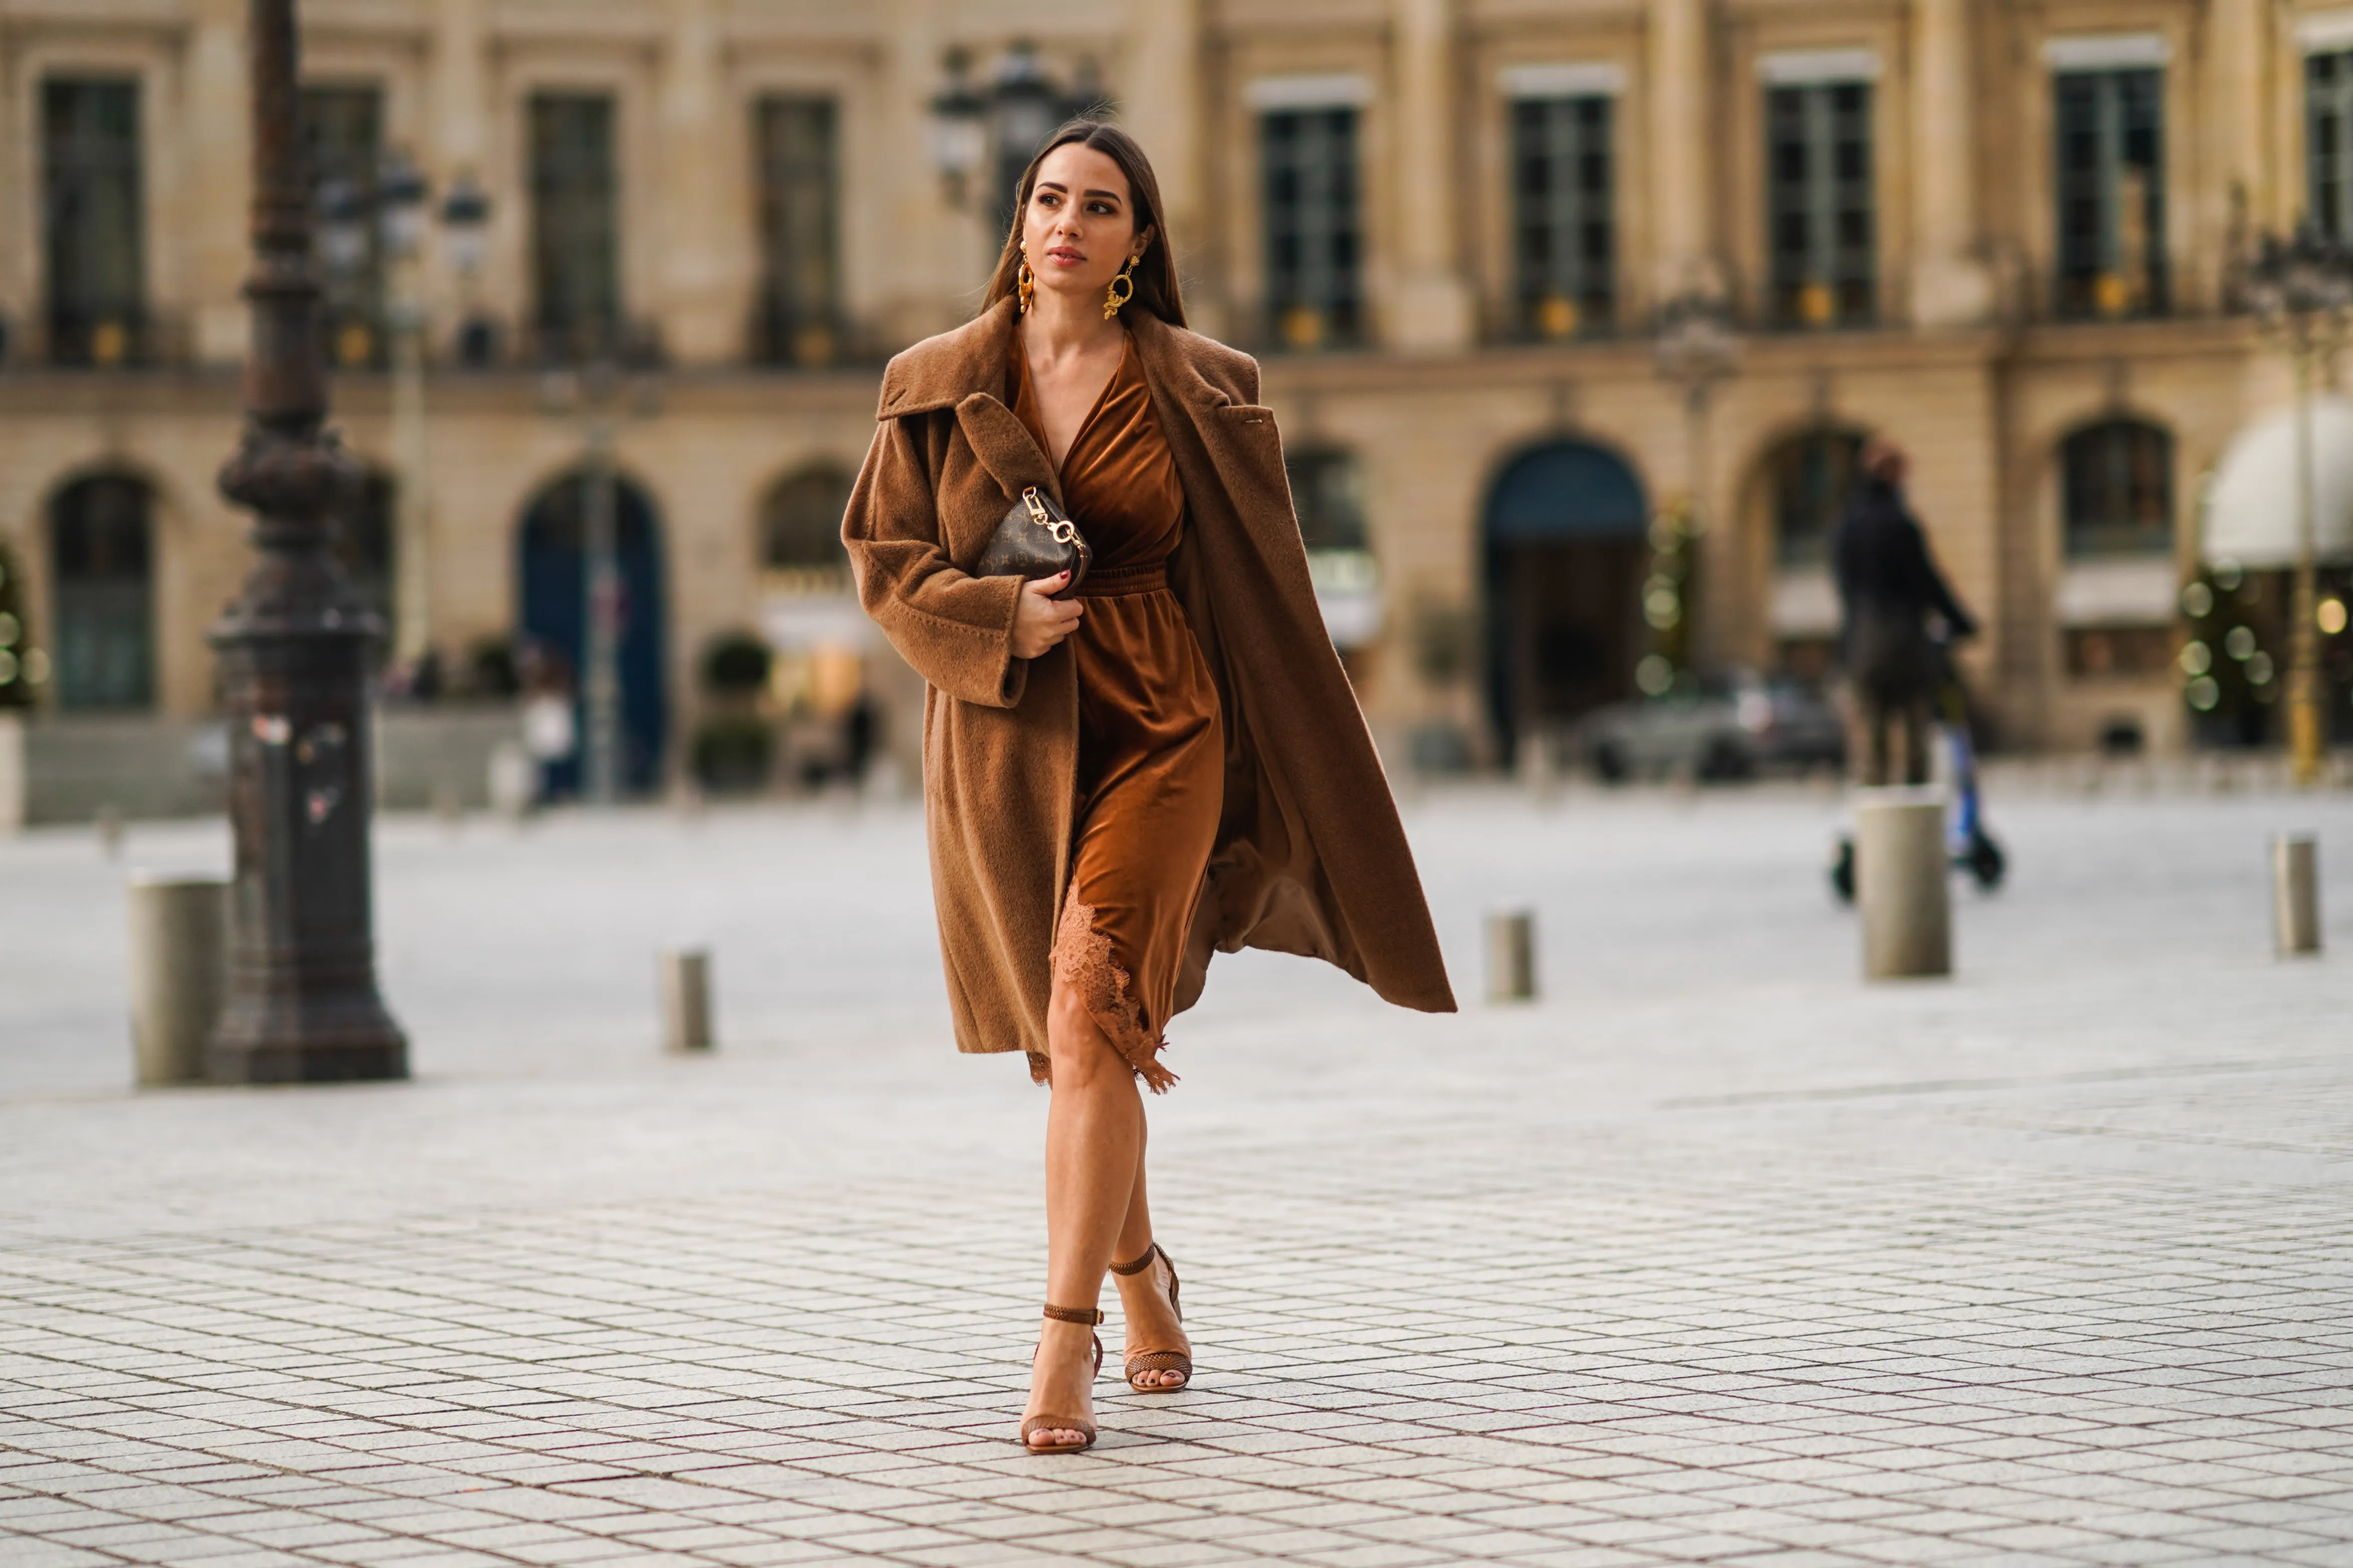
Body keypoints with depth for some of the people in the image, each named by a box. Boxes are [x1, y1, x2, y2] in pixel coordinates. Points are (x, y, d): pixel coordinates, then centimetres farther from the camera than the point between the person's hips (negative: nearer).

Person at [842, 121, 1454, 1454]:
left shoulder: (1201, 393, 1)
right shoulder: (938, 387, 4)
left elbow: (1260, 589, 5)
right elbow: (882, 556, 8)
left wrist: (1294, 780, 6)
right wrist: (998, 615, -12)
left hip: (1155, 737, -3)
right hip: (1003, 747, 3)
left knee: (1091, 1019, -19)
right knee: (1072, 1041, 13)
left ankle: (1066, 1343, -19)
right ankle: (1142, 1278, 39)